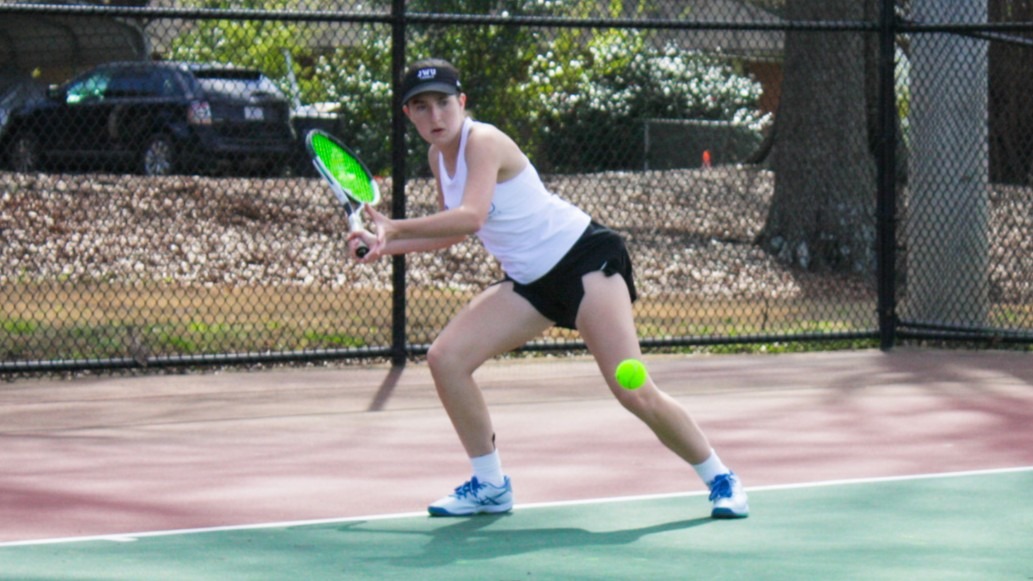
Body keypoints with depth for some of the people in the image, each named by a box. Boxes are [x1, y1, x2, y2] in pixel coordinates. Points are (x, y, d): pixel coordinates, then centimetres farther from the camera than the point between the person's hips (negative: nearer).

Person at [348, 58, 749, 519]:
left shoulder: (483, 142, -17)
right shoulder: (439, 156, 8)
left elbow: (470, 216, -33)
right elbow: (453, 230, 23)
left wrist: (396, 228, -32)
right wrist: (385, 246, 13)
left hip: (583, 256, -9)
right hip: (530, 281, 9)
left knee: (633, 391, -19)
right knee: (445, 359, -6)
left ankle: (719, 478, -3)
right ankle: (490, 485, 7)